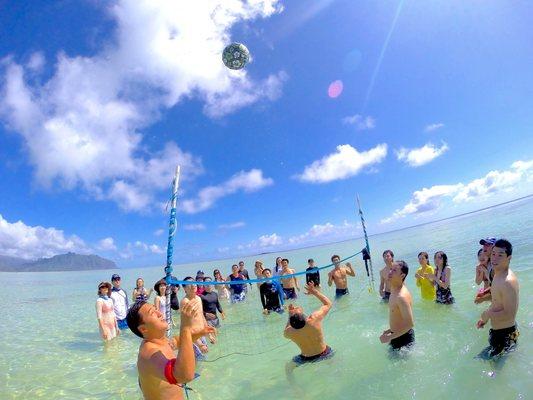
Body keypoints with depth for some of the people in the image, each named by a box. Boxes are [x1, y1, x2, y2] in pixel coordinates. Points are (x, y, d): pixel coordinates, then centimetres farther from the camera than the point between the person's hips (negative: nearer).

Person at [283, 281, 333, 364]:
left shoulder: (289, 332, -26)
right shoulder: (314, 319, -31)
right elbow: (328, 303, -13)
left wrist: (290, 316, -4)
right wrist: (315, 291, -9)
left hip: (306, 359, 0)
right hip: (324, 354, 0)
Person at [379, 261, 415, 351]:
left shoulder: (402, 296, -29)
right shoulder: (395, 291, 1)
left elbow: (410, 324, -30)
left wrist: (390, 337, -25)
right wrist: (391, 330, 14)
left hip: (403, 338, -9)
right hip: (397, 335, 9)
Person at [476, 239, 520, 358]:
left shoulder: (508, 281, -29)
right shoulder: (498, 275, 2)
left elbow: (509, 315, -29)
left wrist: (487, 315, -16)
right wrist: (486, 319, 12)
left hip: (505, 335, -9)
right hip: (497, 331, 9)